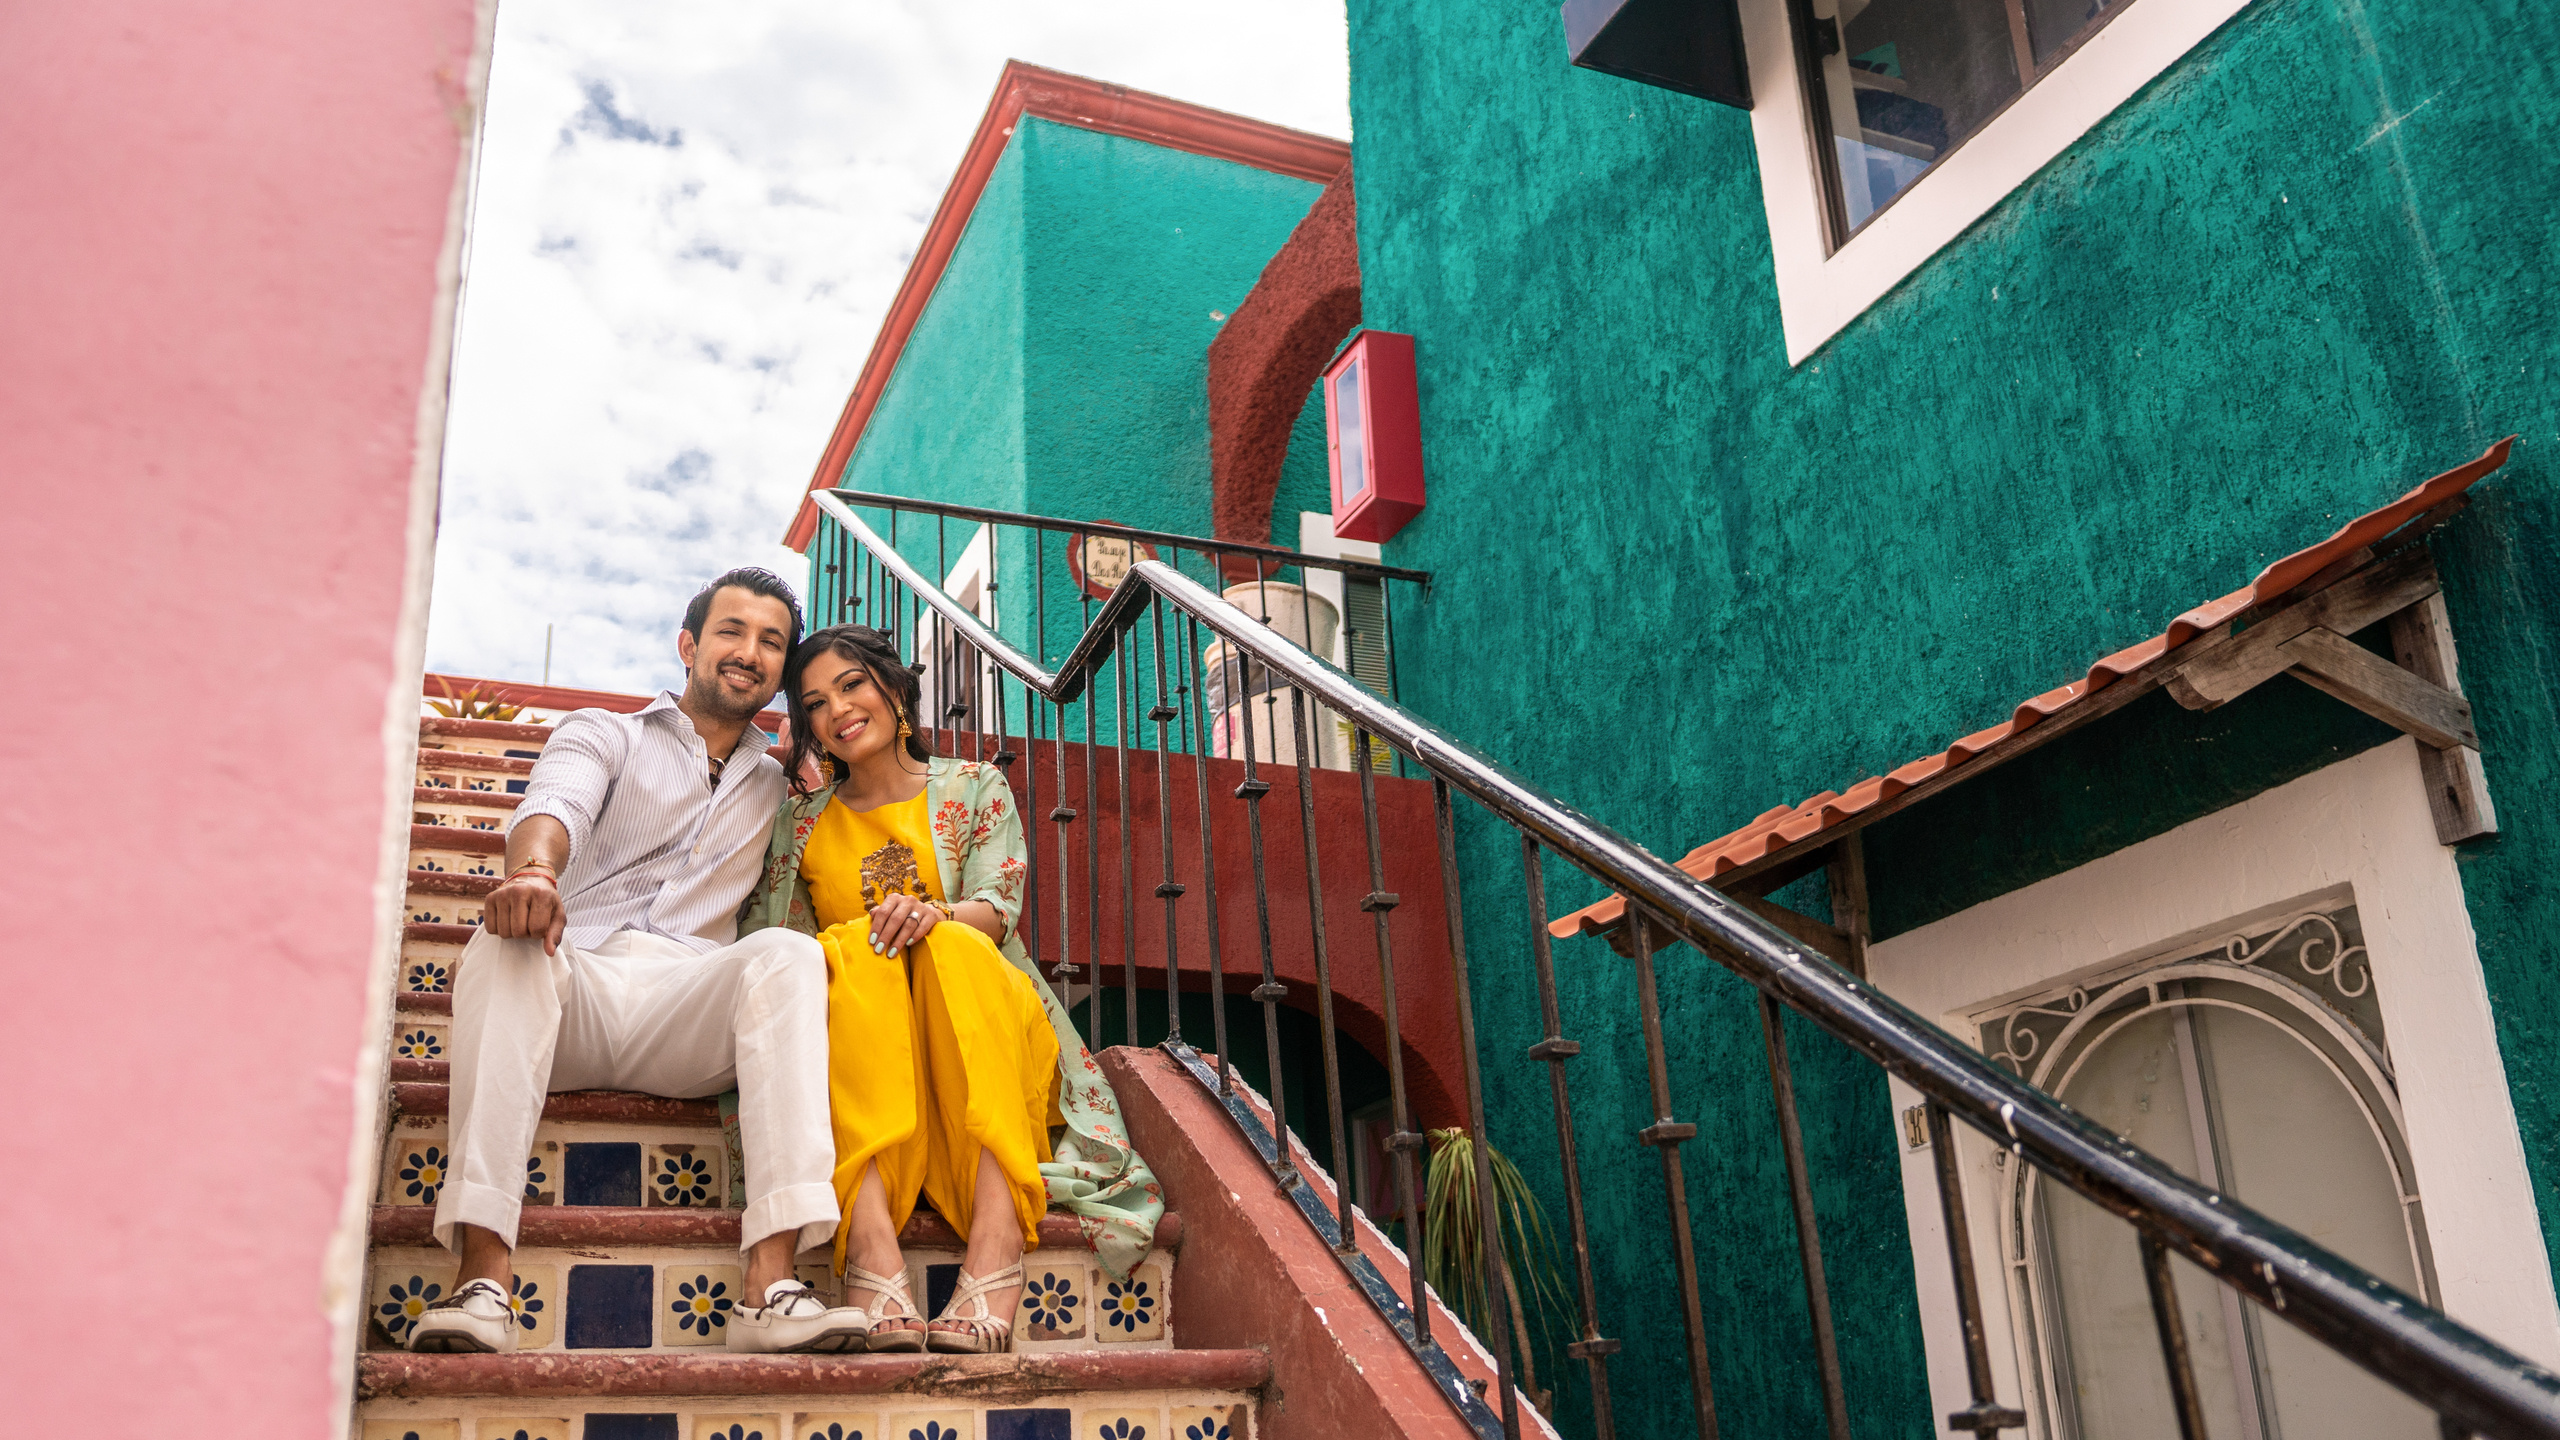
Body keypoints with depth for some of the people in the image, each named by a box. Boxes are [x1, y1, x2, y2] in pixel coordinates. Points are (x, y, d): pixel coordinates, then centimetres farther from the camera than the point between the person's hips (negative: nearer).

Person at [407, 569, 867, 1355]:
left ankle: (771, 1288, -42)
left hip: (688, 1012, 1)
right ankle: (483, 1277, -43)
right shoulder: (604, 734, 19)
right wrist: (533, 869, -30)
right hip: (575, 980, -1)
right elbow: (555, 806, -5)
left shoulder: (781, 784, 30)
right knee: (510, 937, -34)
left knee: (787, 955, -30)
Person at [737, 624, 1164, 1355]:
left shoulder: (975, 787, 14)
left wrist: (934, 916, -25)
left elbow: (998, 906, -2)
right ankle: (870, 1246, -52)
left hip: (987, 1027, -1)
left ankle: (996, 1241, -51)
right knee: (856, 947, -32)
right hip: (858, 1039, 1)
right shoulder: (803, 821, 19)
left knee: (952, 946, -34)